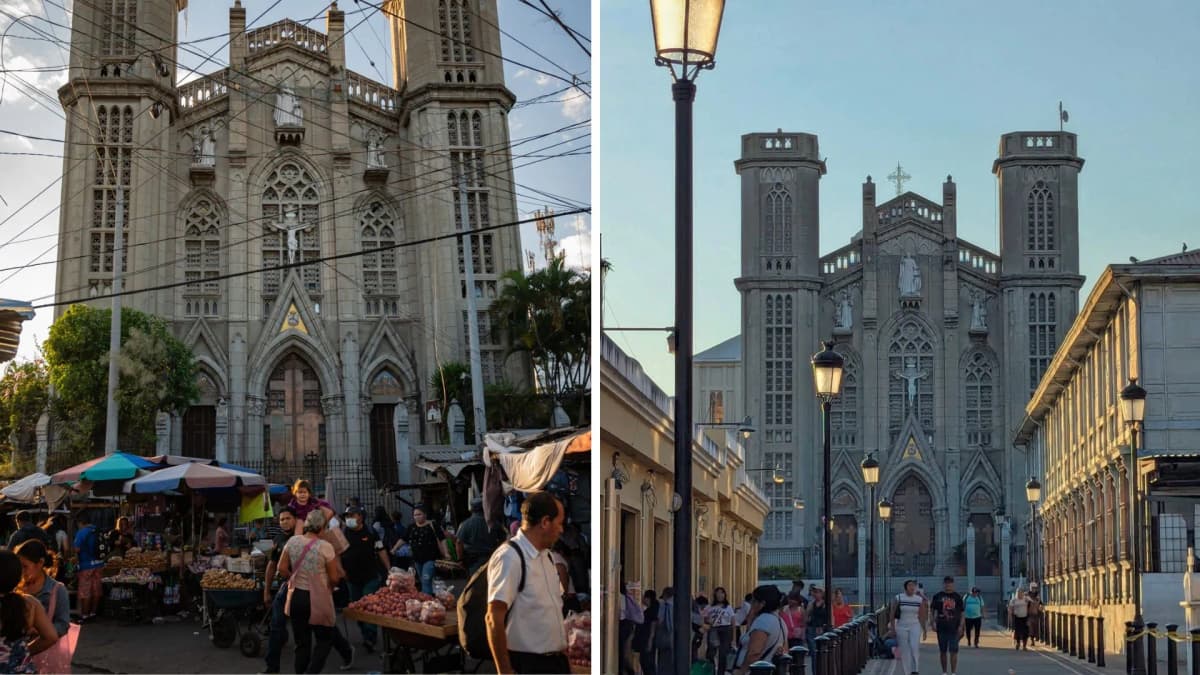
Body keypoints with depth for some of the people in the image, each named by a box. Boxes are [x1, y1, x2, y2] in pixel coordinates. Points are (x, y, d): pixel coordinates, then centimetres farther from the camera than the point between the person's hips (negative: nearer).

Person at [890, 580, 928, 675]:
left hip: (915, 626, 0)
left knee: (915, 647, -19)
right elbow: (892, 614, 1)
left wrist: (924, 630, 10)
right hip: (901, 626, 0)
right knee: (904, 651, 2)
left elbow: (922, 616, 9)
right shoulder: (898, 598, -3)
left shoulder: (919, 599, 2)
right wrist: (892, 629, -3)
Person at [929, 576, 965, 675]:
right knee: (942, 651, 9)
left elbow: (961, 613, 5)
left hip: (954, 628, -1)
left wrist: (961, 626, -4)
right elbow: (932, 611, 8)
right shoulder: (938, 596, 5)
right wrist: (933, 623, -3)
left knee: (953, 651, -5)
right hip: (941, 627, 2)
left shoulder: (957, 597, 4)